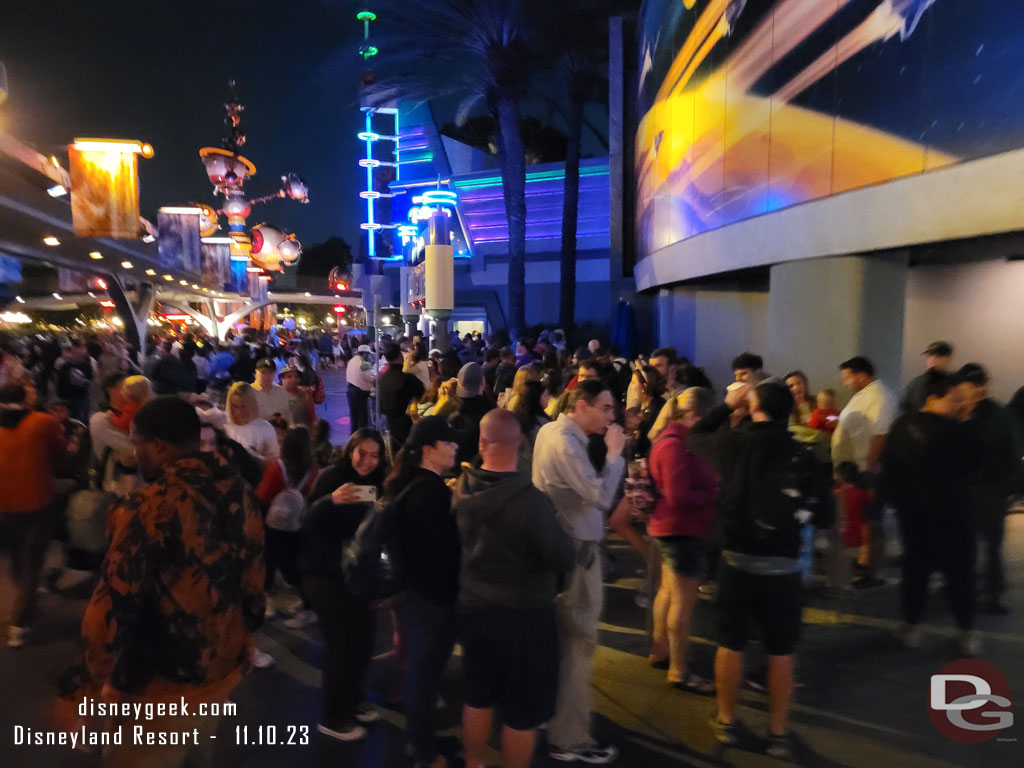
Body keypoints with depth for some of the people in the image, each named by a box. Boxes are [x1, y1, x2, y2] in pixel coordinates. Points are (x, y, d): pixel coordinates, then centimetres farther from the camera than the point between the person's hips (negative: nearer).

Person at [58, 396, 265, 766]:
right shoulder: (240, 492, -2)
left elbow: (114, 605, -21)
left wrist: (92, 685, -8)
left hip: (166, 682, -7)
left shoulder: (150, 508, -23)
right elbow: (253, 578, 7)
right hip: (225, 665, 7)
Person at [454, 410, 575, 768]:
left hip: (473, 607, 6)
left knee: (477, 698, 23)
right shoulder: (528, 498, -27)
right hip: (523, 616, -6)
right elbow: (565, 558, -18)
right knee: (523, 712, 11)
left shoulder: (462, 490, -8)